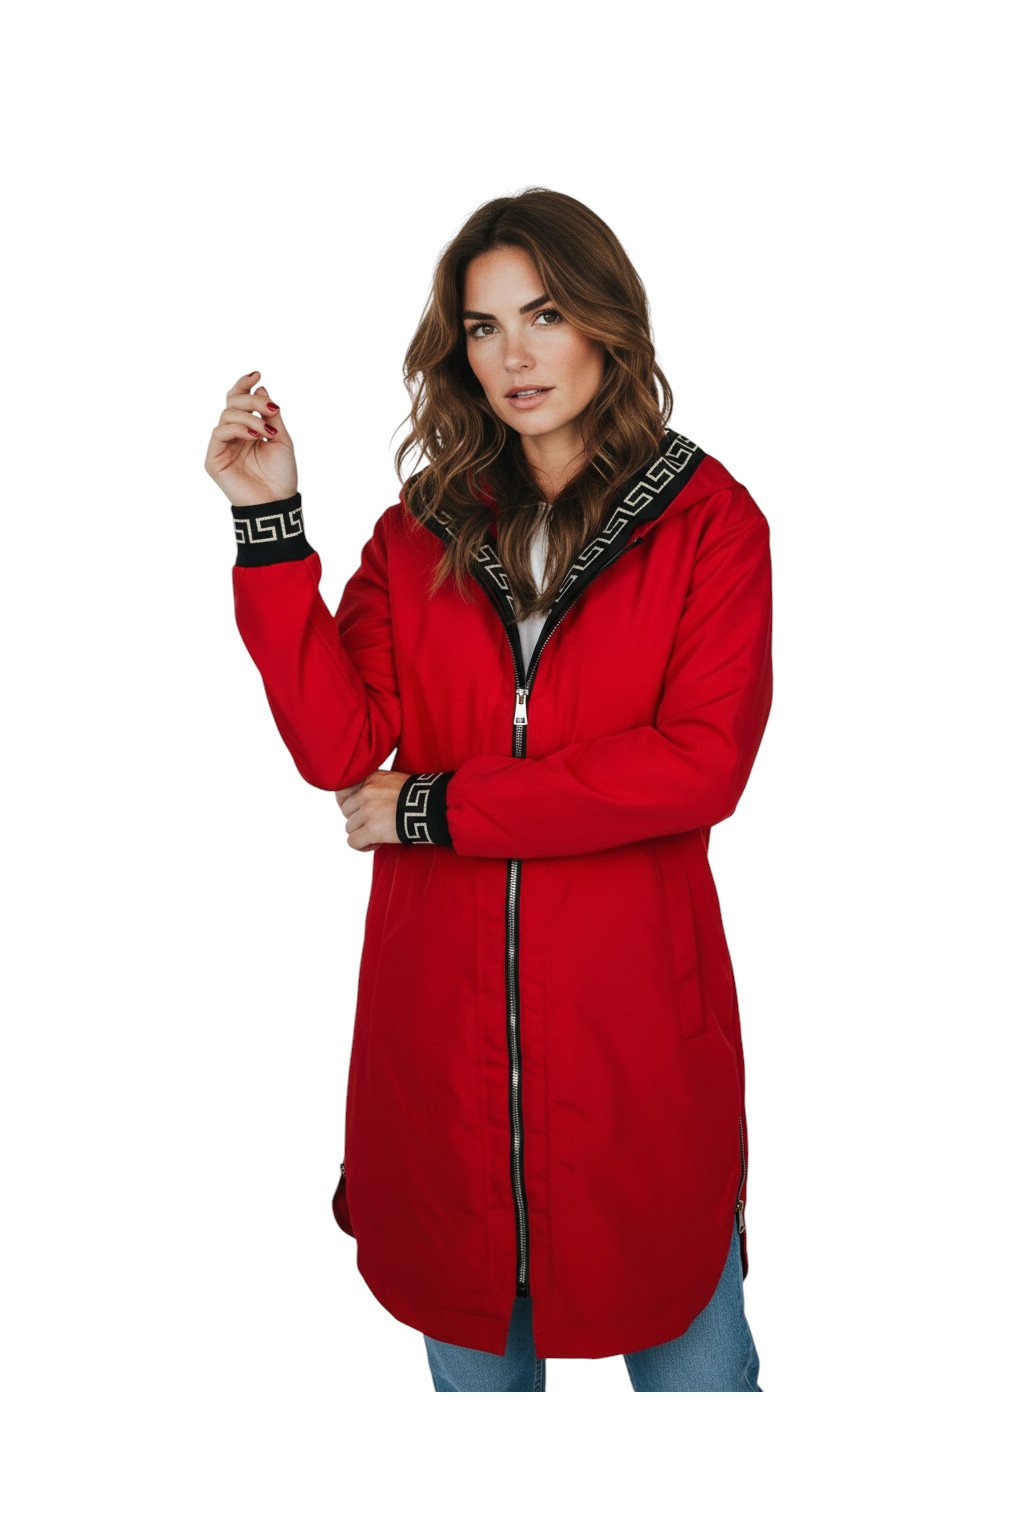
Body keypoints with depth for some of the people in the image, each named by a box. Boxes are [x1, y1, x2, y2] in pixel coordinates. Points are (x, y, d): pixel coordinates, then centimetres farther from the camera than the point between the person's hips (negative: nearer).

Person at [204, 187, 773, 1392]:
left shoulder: (708, 518, -2)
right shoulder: (420, 529, 6)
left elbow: (702, 764, -15)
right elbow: (339, 748, -6)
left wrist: (441, 808, -14)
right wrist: (270, 525, -13)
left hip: (634, 1014, -2)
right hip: (443, 1016, 3)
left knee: (689, 1353, 13)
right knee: (470, 1357, 20)